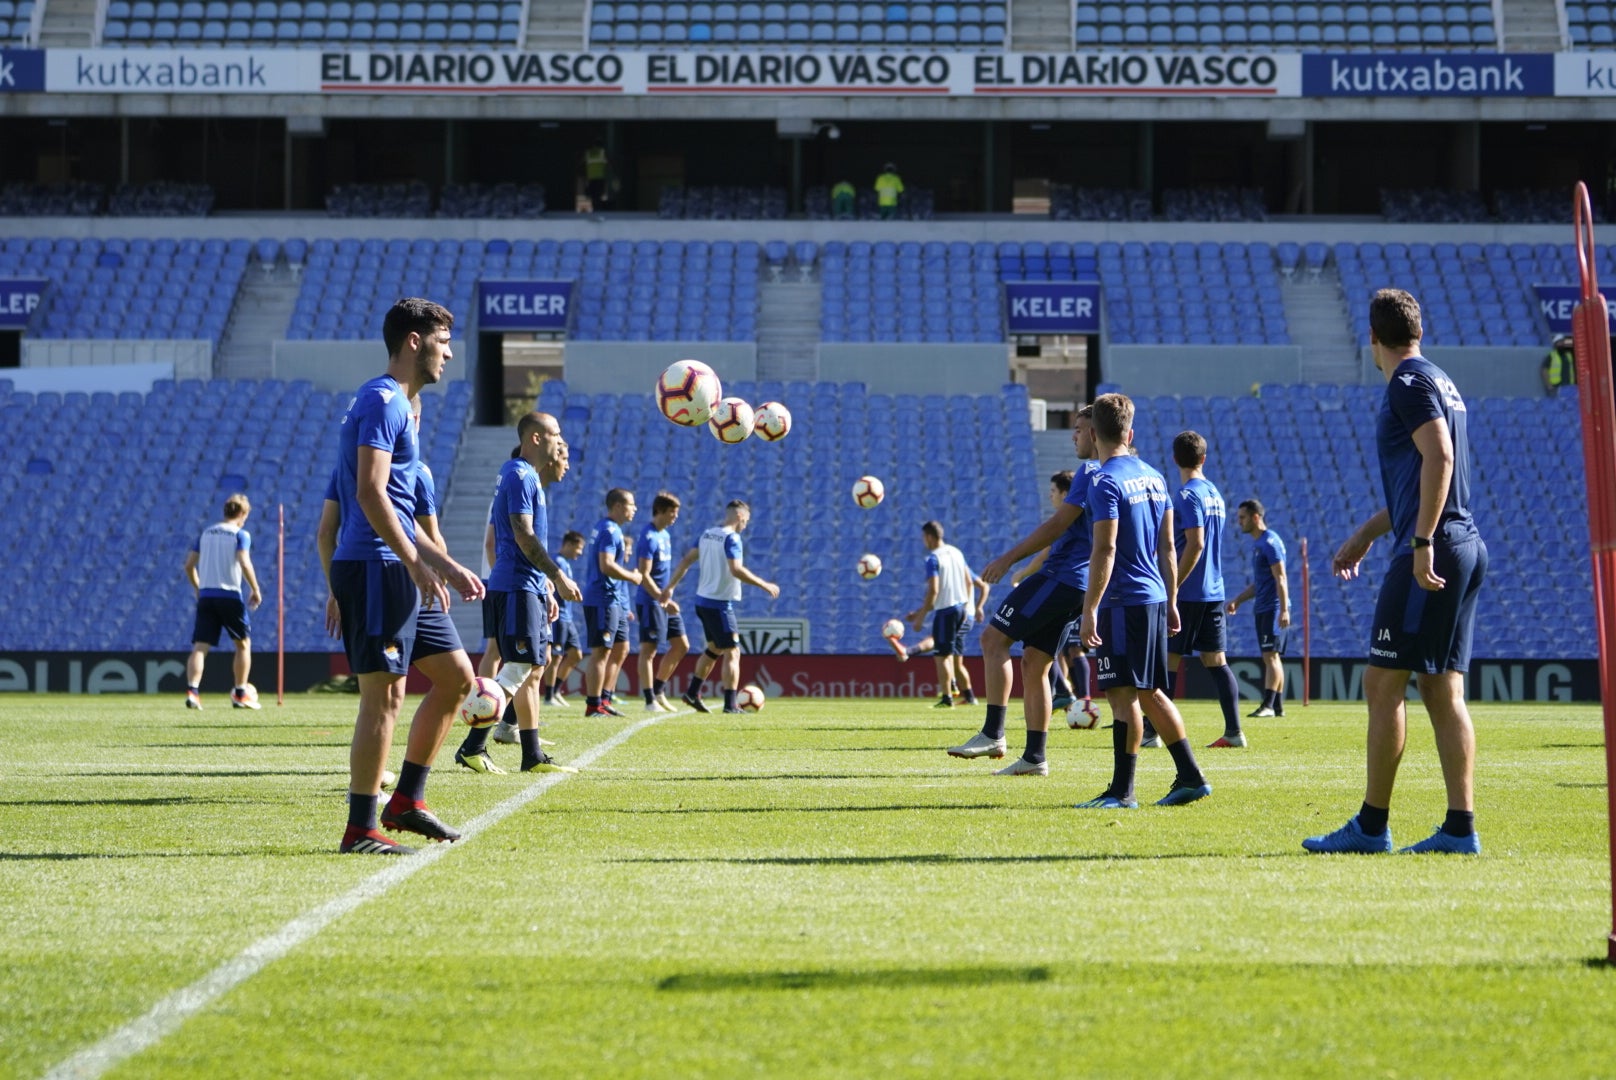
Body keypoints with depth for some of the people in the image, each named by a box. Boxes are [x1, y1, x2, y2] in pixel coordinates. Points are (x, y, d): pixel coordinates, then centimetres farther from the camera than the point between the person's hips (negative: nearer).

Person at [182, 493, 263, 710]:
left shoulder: (205, 533, 13)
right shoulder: (240, 535, -1)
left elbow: (189, 565, 12)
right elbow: (244, 563, -15)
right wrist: (255, 590, -5)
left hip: (205, 596, 4)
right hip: (230, 595, -4)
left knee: (200, 647, -2)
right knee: (243, 643, 13)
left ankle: (192, 691, -20)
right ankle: (240, 694, 13)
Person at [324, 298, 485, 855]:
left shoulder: (395, 404, 21)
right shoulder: (382, 401, -11)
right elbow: (370, 492, -21)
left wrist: (446, 566, 22)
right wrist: (417, 565, -21)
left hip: (393, 571, 10)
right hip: (373, 567, -10)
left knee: (453, 677, 12)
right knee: (384, 694, -9)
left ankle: (406, 801, 15)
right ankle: (361, 830, -6)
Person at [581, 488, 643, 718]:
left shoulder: (608, 528, 18)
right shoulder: (610, 531, -15)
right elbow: (607, 565, -25)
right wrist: (632, 577, -12)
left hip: (615, 601, 11)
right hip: (604, 600, -11)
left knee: (620, 649, 14)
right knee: (601, 652, -8)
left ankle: (605, 700, 18)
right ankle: (594, 705, -6)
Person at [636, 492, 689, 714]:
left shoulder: (665, 535, 14)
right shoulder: (649, 537, -15)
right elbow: (644, 575, -20)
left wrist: (669, 591, 13)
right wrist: (663, 600, -25)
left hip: (665, 602, 9)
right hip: (650, 602, -9)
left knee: (681, 645, 10)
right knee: (649, 649, -5)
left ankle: (658, 690, 19)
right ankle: (650, 701, -2)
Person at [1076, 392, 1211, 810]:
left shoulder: (1106, 481, -12)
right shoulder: (1154, 477, 13)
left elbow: (1105, 550, -18)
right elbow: (1167, 546, 16)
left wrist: (1089, 609, -17)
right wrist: (1171, 601, 22)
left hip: (1123, 601, -8)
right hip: (1155, 600, 8)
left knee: (1124, 694, -6)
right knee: (1150, 693, 15)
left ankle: (1122, 791, -4)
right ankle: (1190, 778, 15)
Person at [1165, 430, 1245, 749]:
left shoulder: (1188, 495, -13)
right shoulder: (1214, 493, 14)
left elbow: (1195, 544, -20)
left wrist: (1171, 588, -19)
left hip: (1189, 592, -8)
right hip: (1214, 591, 8)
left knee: (1167, 659, -4)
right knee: (1215, 660, 8)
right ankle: (1234, 731, 4)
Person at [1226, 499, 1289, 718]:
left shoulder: (1270, 541, -11)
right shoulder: (1257, 544, 18)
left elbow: (1280, 578, -17)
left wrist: (1284, 609, -23)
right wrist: (1237, 601, 18)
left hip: (1273, 608, -10)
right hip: (1262, 609, 10)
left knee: (1271, 655, -13)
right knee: (1272, 657, 9)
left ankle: (1268, 705, -18)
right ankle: (1278, 706, 10)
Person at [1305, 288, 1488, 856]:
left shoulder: (1410, 383, -7)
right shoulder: (1439, 382, 22)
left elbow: (1438, 458, -20)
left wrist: (1422, 543, -24)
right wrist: (1366, 534, 36)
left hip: (1432, 553, -9)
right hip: (1466, 548, 9)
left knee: (1383, 683, -6)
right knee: (1442, 691, 7)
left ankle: (1371, 825, -4)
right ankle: (1460, 828, 3)